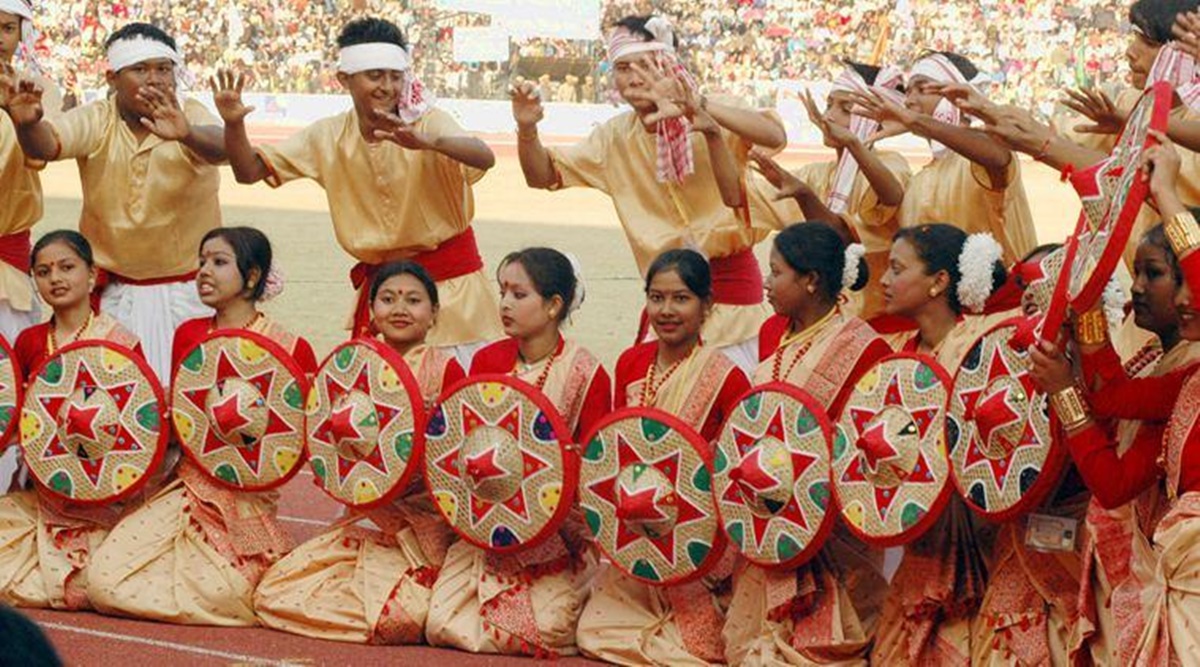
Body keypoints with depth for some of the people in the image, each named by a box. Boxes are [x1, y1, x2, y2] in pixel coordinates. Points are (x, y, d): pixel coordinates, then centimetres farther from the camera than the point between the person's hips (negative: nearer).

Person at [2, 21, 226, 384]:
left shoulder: (190, 117, -10)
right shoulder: (96, 121, -6)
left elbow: (220, 147, -32)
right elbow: (47, 144, -24)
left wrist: (186, 135, -56)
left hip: (188, 293, -1)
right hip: (113, 293, 1)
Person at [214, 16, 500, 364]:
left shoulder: (429, 121, -13)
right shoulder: (328, 136, -2)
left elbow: (485, 159, -32)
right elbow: (249, 171, -1)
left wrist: (427, 142, -51)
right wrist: (233, 125, -21)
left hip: (449, 279, -3)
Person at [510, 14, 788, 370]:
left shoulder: (711, 117, -10)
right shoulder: (615, 137, 5)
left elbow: (775, 137, -28)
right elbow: (543, 175, 6)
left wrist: (702, 108, -43)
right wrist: (527, 129, -15)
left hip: (728, 281, -5)